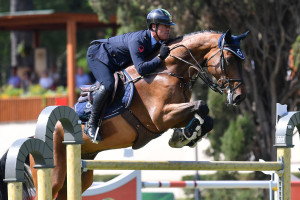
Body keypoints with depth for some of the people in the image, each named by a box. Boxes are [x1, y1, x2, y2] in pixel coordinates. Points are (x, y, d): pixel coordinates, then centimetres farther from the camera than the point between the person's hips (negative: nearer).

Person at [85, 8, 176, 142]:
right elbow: (141, 69, -42)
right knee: (108, 85, -31)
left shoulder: (157, 43, -8)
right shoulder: (137, 40, -35)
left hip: (117, 65, 10)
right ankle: (91, 125, -23)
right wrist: (160, 57, -40)